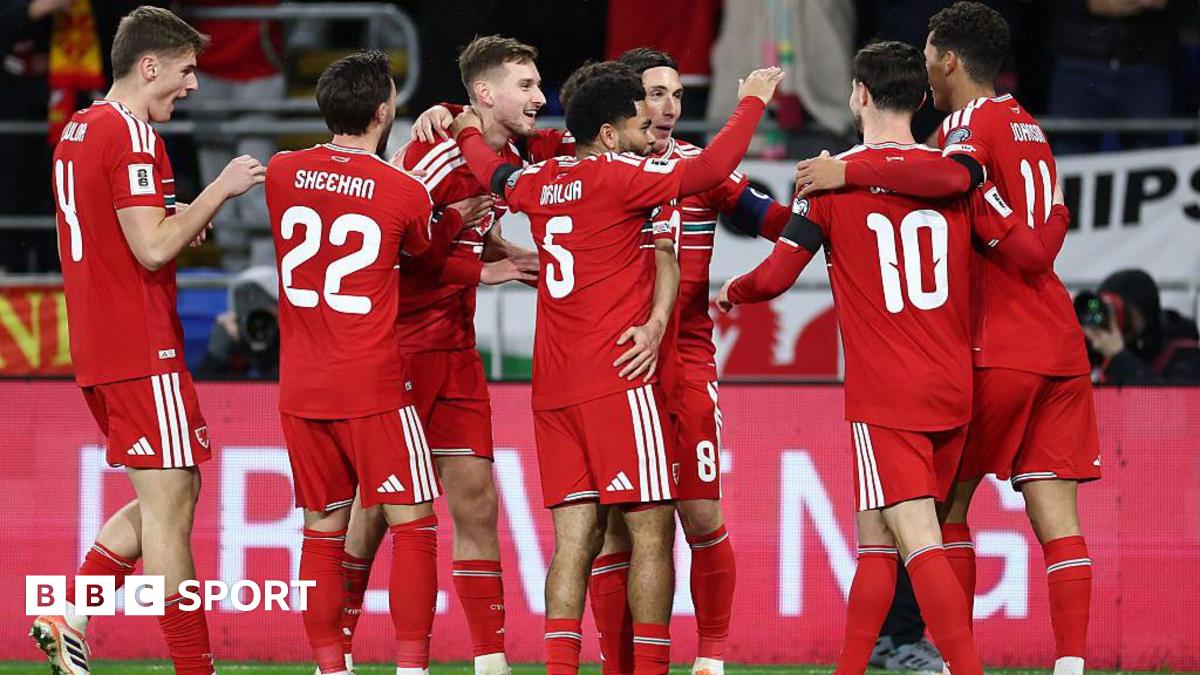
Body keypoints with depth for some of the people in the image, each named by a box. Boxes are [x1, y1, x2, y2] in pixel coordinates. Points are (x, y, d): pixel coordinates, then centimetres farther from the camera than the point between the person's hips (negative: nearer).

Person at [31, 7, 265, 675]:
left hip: (96, 347, 10)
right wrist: (219, 190, -12)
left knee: (170, 496, 16)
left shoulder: (78, 131, 15)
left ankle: (67, 617, 8)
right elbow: (153, 249, -21)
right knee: (169, 504, -6)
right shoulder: (132, 136, -15)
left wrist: (181, 217, 17)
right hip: (143, 351, -10)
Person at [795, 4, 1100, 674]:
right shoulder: (1029, 127, 20)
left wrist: (849, 173, -25)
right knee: (1057, 516, 0)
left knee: (948, 500, 6)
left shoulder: (973, 121, -6)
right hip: (1062, 343, 7)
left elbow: (953, 176, -30)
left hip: (1000, 349, -7)